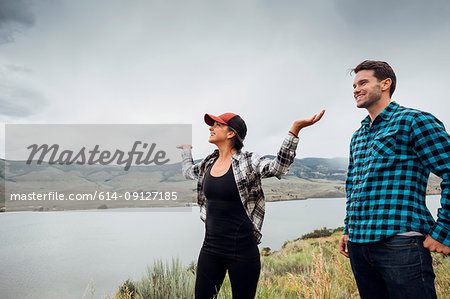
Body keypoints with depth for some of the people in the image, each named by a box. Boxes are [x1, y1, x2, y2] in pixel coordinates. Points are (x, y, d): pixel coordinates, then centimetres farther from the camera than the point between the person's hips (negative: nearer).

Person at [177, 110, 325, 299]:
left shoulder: (248, 161, -8)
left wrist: (294, 130, -33)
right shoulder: (208, 163, 9)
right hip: (211, 246, 5)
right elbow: (188, 171, 30)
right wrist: (186, 149, 40)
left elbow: (278, 166, -25)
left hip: (242, 250, -5)